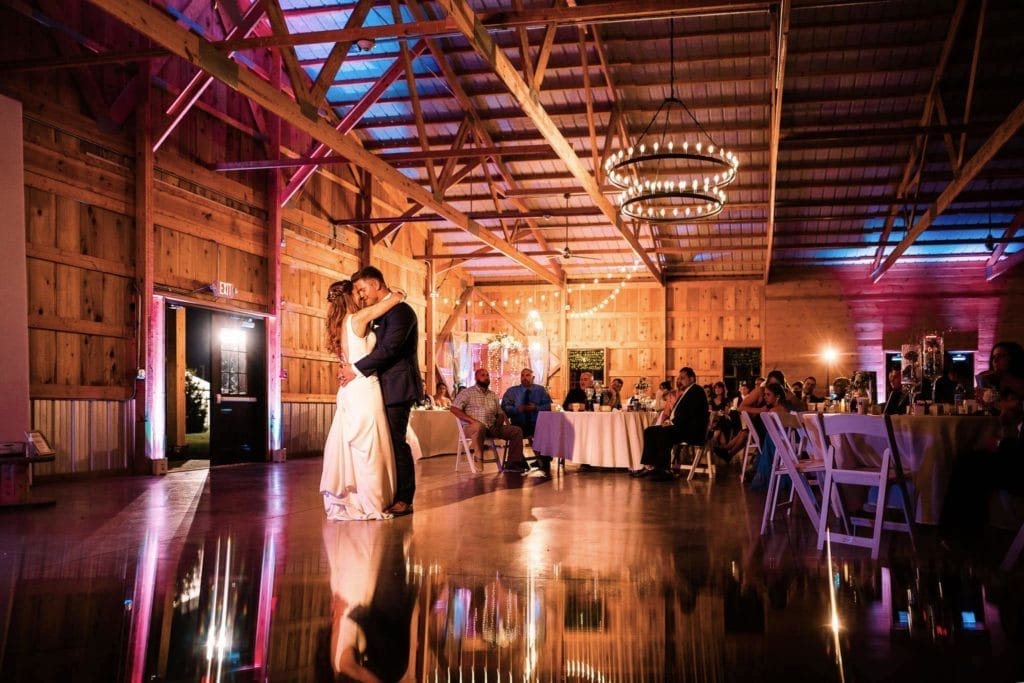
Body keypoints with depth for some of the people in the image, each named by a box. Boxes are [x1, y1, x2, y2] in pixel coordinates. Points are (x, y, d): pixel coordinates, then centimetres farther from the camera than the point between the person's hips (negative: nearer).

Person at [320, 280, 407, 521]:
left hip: (350, 390, 8)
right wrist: (391, 294, 12)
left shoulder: (340, 324, 13)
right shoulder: (359, 318, -9)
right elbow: (396, 297, -8)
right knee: (368, 448, -4)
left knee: (348, 446, 9)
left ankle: (345, 501, 14)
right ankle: (368, 505, -1)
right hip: (364, 389, -8)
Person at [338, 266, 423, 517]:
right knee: (391, 442, 8)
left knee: (397, 442, -6)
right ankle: (394, 496, 12)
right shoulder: (380, 314, 19)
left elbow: (389, 348, -21)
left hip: (398, 386, -9)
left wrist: (357, 369, -17)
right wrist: (351, 367, 5)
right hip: (386, 386, 9)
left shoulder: (400, 311, -11)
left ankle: (404, 499, 0)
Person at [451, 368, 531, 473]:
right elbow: (454, 409, -4)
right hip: (472, 427, -5)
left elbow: (500, 413, 22)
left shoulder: (493, 395, 23)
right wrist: (471, 420, -15)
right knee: (479, 427, -42)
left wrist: (498, 424, -2)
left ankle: (512, 464, -20)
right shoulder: (467, 392, 6)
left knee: (516, 431, -12)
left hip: (492, 427, 6)